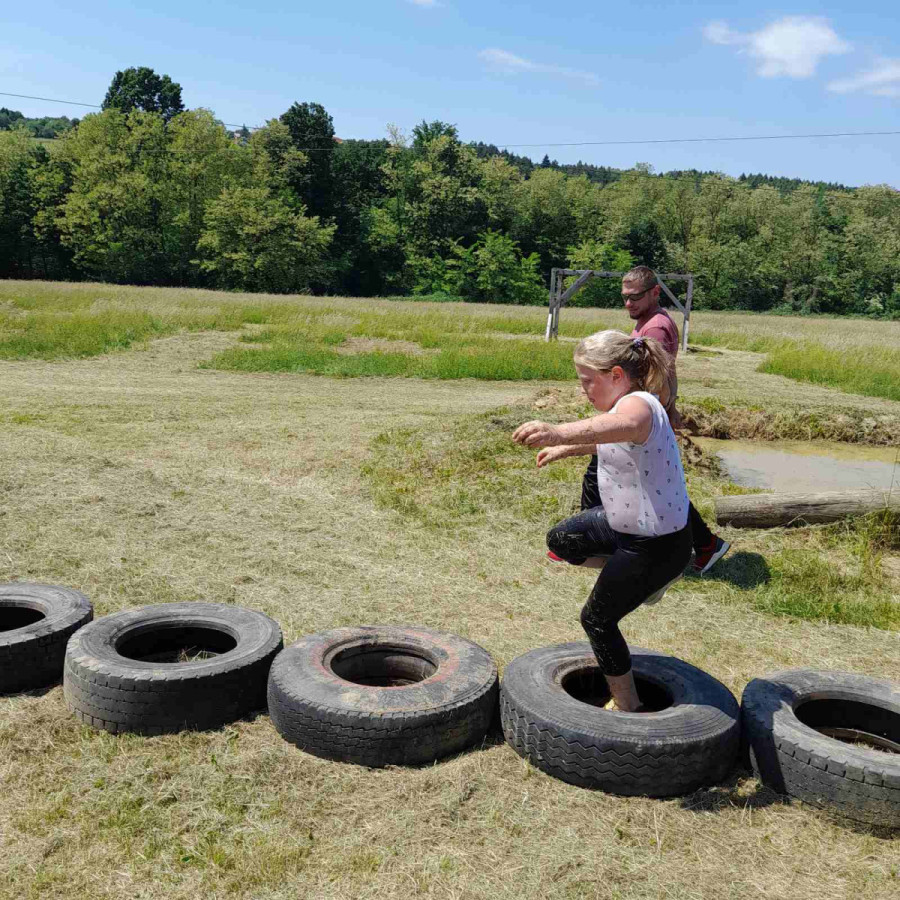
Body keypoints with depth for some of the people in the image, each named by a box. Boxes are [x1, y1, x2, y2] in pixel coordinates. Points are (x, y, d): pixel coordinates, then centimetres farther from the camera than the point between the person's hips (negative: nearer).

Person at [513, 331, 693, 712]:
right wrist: (562, 450, 41)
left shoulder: (638, 405, -28)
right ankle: (634, 580, 33)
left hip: (656, 545, -9)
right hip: (625, 523, 9)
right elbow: (602, 437, 26)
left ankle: (628, 709, 24)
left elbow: (617, 426, -55)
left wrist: (558, 432, -73)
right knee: (560, 540, 22)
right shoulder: (629, 404, 3)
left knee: (598, 619, 6)